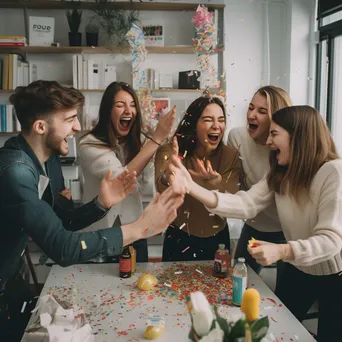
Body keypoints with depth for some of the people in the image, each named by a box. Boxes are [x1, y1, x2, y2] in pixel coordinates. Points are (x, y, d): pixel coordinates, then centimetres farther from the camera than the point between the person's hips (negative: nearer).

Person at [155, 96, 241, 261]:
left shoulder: (230, 155, -10)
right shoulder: (171, 151, -15)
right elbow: (164, 191, -33)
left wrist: (216, 184, -38)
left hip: (217, 241, 2)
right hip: (180, 240, -2)